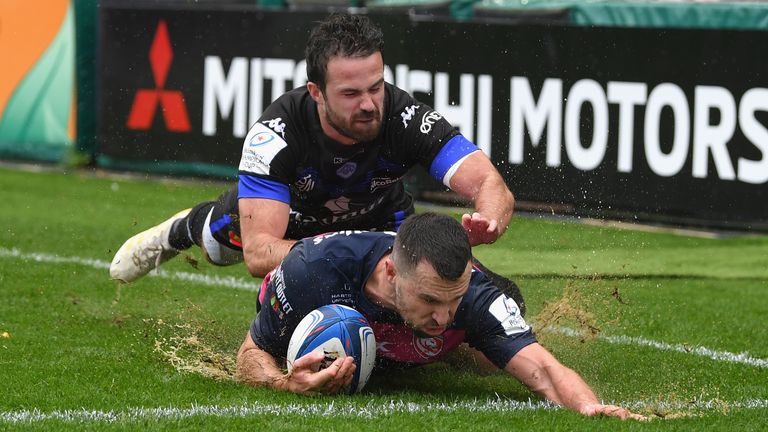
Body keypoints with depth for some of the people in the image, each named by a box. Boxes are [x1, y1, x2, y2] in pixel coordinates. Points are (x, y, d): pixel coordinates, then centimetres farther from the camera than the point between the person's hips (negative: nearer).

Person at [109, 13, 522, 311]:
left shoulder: (405, 118, -41)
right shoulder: (278, 132, -42)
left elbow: (493, 186, -48)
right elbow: (259, 253, -48)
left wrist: (485, 222, -73)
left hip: (379, 214, 0)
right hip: (293, 210, 0)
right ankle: (184, 230, 45)